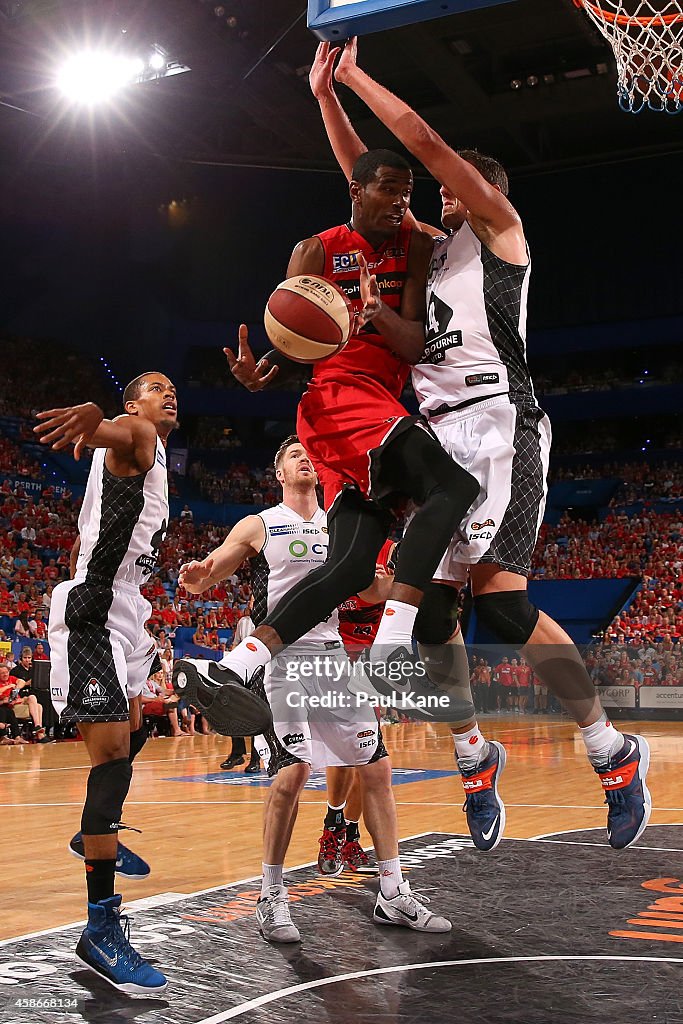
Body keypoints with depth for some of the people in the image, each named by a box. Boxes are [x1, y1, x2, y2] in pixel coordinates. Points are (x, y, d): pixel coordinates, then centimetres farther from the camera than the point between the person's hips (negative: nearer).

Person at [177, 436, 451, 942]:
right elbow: (202, 579, -1)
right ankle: (272, 896, 2)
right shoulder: (258, 526, 2)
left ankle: (393, 895, 13)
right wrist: (196, 576, -25)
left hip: (337, 657, 5)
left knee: (376, 768, 2)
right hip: (285, 658, -5)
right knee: (293, 773, -15)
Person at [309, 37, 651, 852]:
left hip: (496, 423, -8)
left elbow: (429, 144, 0)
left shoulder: (499, 226, 8)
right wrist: (324, 94, 21)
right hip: (435, 433, 8)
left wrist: (358, 76, 8)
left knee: (498, 598, -18)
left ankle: (613, 752, -4)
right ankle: (474, 760, 17)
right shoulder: (431, 246, 27)